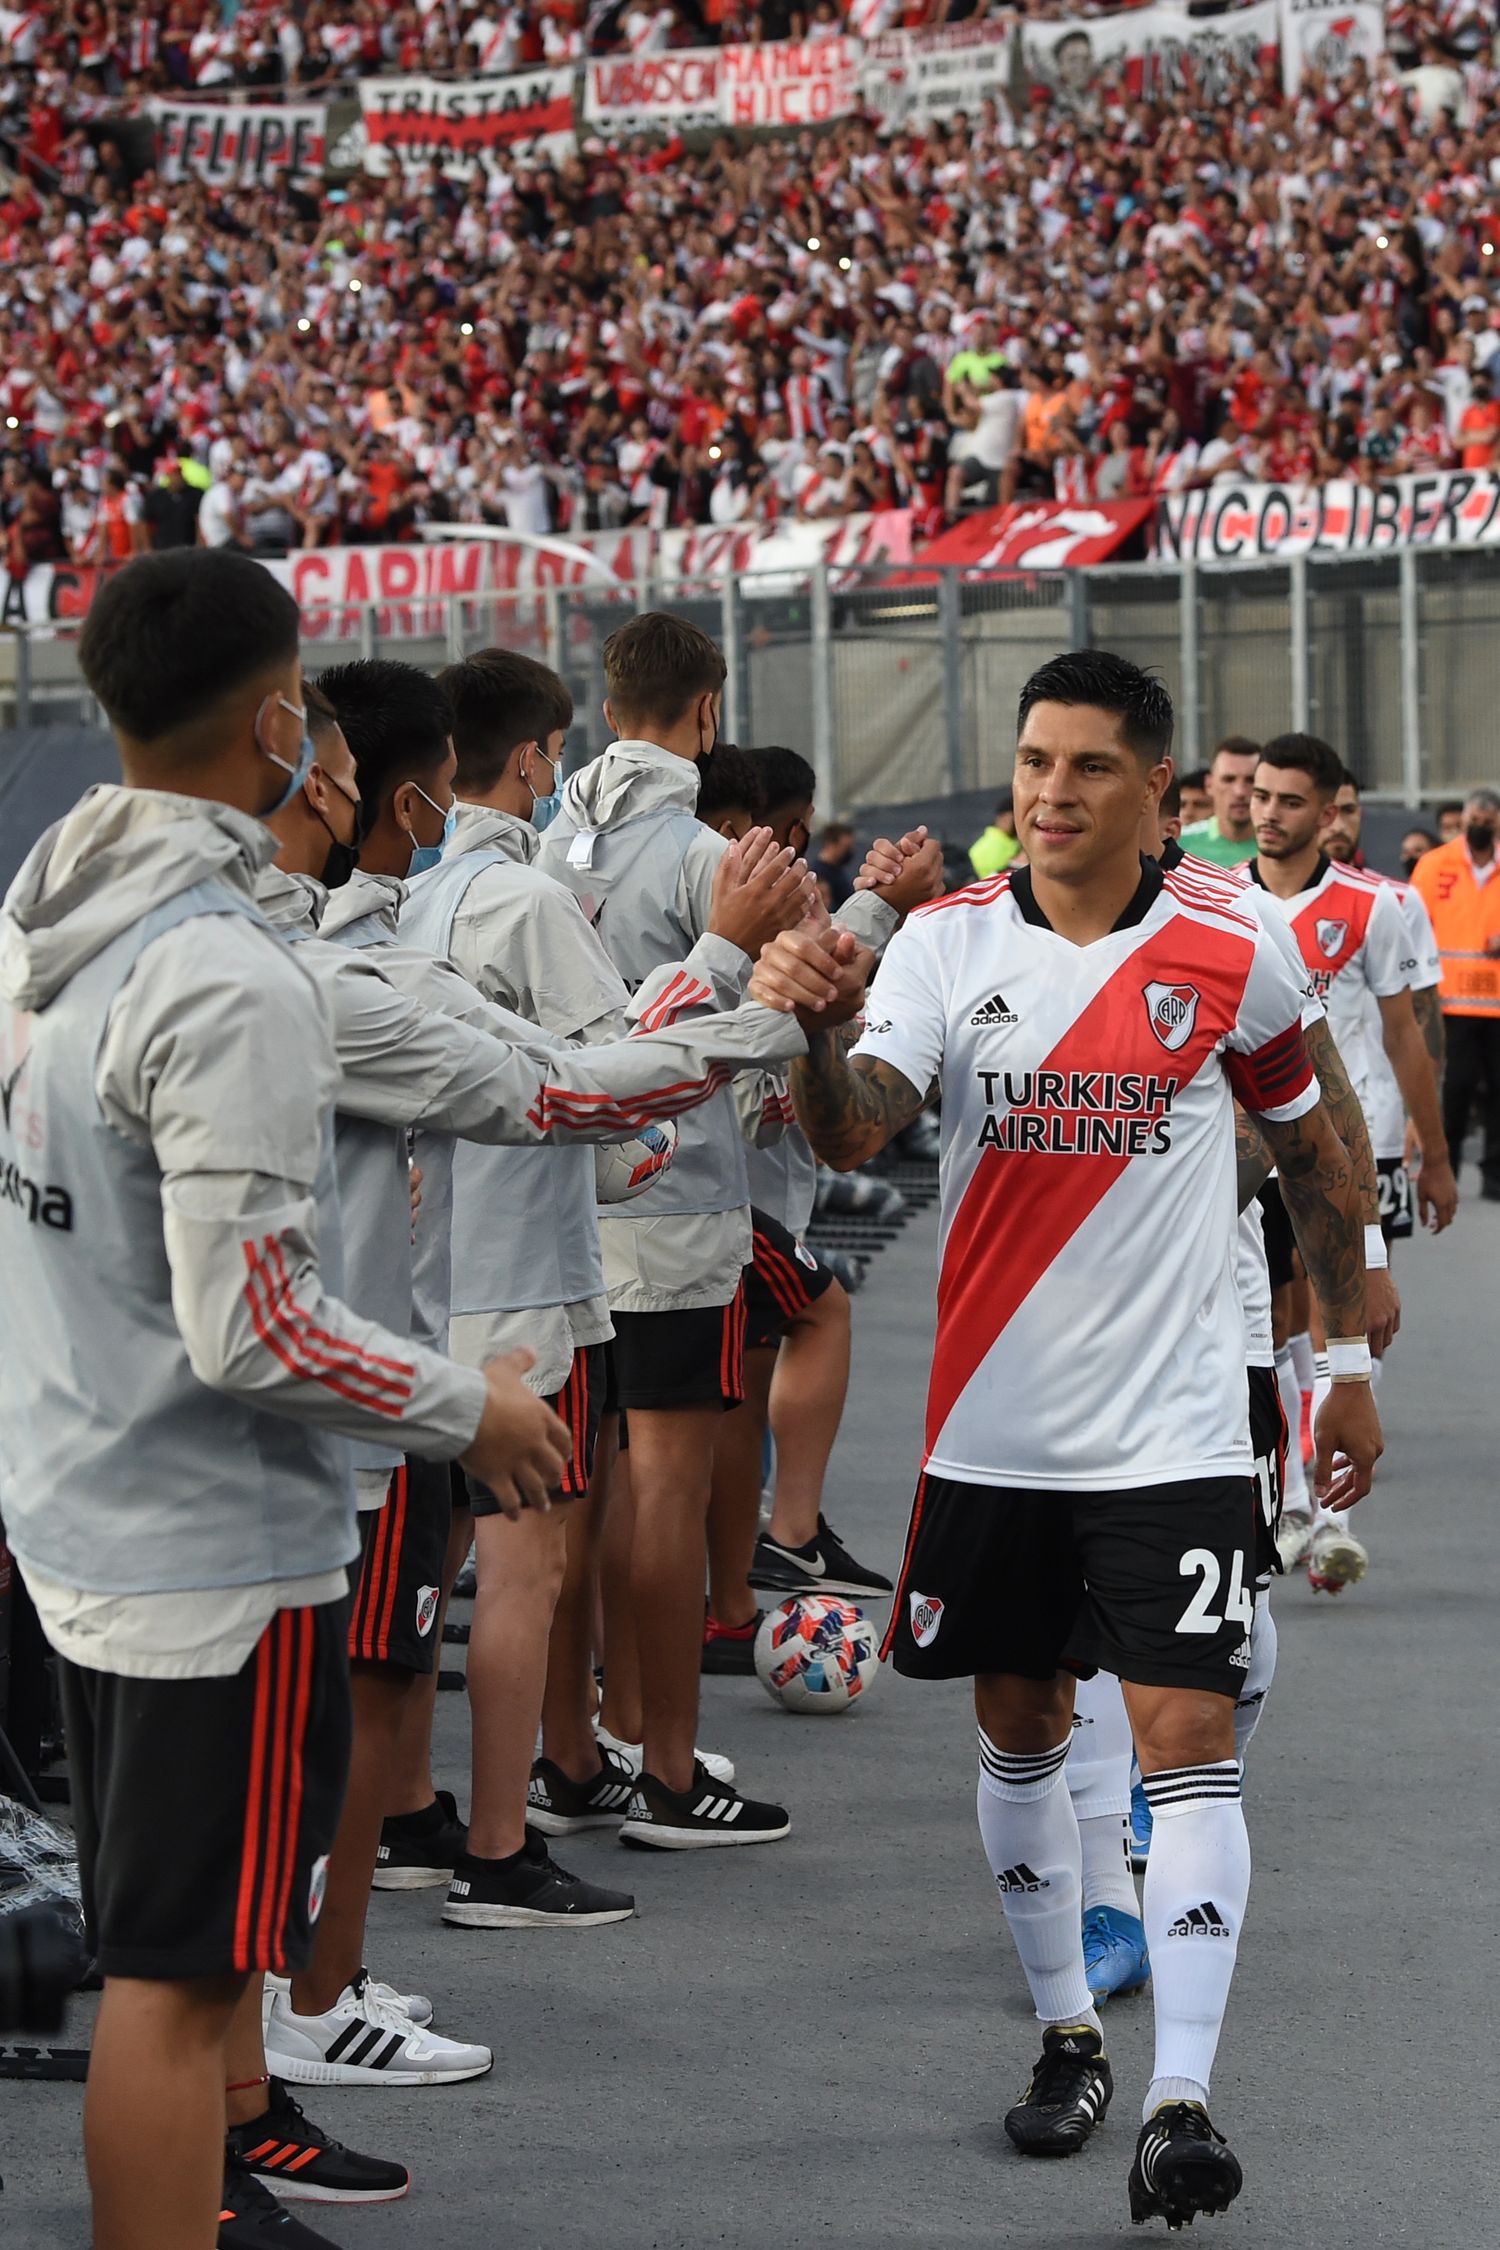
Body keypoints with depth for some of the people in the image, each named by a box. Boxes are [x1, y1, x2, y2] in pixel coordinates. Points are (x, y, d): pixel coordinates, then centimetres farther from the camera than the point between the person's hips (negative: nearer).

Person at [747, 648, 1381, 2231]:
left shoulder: (1230, 962, -3)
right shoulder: (948, 944, -2)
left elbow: (1311, 1158, 12)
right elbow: (851, 1134, -17)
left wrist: (1350, 1357, 14)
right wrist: (817, 1030, -38)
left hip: (1172, 1429, -2)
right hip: (994, 1426, 2)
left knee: (1184, 1733, -9)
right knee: (1016, 1728, 12)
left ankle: (1182, 2099, -8)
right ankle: (1066, 2035, 29)